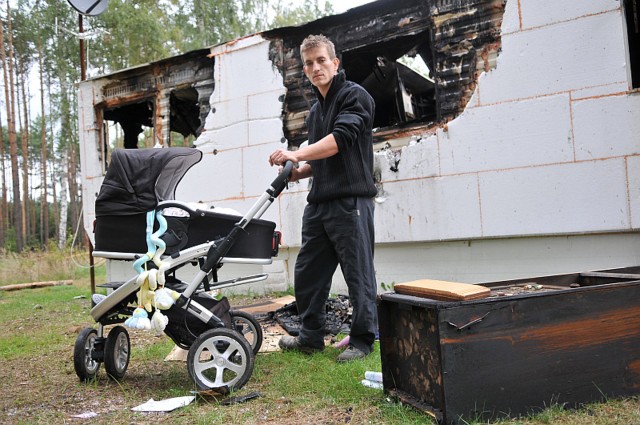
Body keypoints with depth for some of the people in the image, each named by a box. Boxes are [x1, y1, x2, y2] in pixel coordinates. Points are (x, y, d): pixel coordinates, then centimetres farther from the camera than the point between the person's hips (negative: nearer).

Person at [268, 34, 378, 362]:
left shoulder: (355, 96, -4)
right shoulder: (315, 111, 22)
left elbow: (341, 139, -20)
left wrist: (297, 154, -27)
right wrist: (298, 172, 10)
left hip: (350, 202, -8)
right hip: (318, 204, 9)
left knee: (358, 274, 0)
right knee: (307, 274, 12)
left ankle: (362, 340, 13)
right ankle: (311, 336, 25)